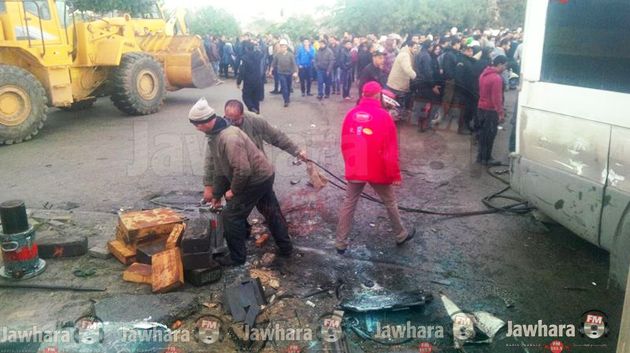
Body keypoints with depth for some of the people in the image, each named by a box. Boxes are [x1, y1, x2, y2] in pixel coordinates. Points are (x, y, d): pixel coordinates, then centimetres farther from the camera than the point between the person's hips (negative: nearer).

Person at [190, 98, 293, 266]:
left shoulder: (229, 138, -29)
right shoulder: (215, 135, 4)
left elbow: (243, 170, -32)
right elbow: (219, 168, 13)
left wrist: (233, 190, -16)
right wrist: (216, 194, 16)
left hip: (255, 180, -10)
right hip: (264, 176, 10)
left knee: (231, 216, -2)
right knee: (272, 212, 20)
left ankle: (237, 257, 13)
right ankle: (285, 248, 35)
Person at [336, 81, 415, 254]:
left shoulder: (351, 114, -2)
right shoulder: (383, 116, -15)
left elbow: (345, 144, 6)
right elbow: (391, 149, -14)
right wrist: (395, 174, -6)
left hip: (355, 170, 3)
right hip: (378, 170, -3)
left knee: (349, 203, 12)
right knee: (390, 203, 17)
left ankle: (341, 243, 13)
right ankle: (401, 235, 34)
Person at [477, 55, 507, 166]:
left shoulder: (484, 74, 8)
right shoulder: (496, 78, -21)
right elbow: (497, 98, -23)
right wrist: (501, 113, -19)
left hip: (482, 107, 9)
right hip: (491, 110, -9)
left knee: (483, 133, 15)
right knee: (490, 135, 1)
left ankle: (481, 156, 23)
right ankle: (486, 159, 9)